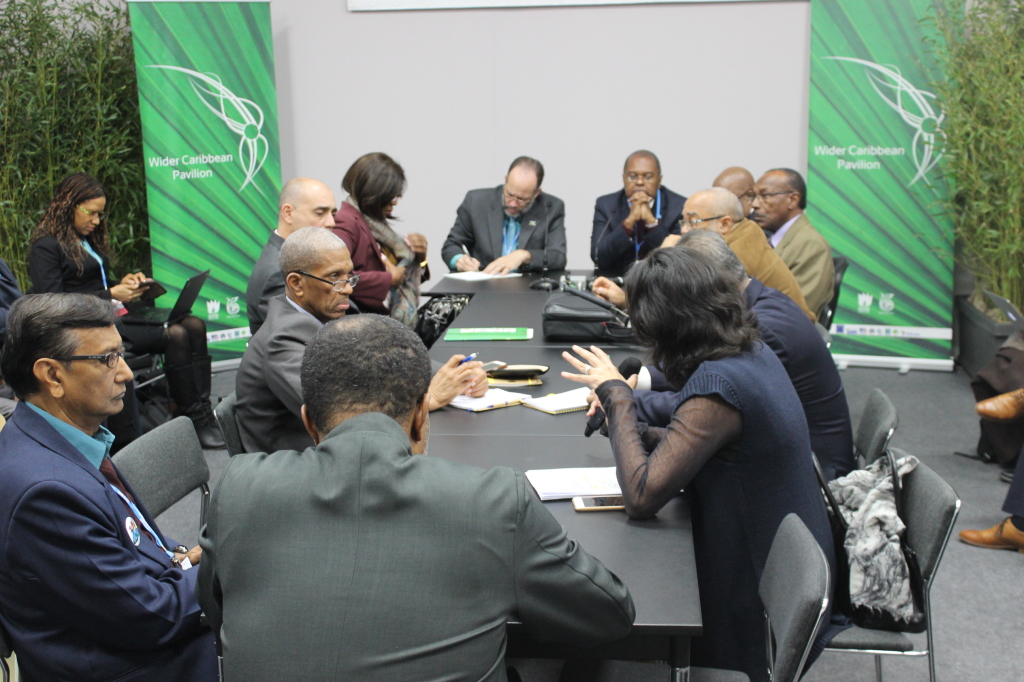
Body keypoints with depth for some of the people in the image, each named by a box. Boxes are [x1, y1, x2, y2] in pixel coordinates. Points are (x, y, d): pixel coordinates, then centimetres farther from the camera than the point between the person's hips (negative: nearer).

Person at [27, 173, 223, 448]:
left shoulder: (89, 239, 21)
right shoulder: (46, 246, -5)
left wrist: (123, 282, 5)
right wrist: (109, 295, -15)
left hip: (113, 314, 9)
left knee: (194, 325, -14)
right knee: (175, 335, -26)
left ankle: (204, 412, -21)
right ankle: (195, 423, -21)